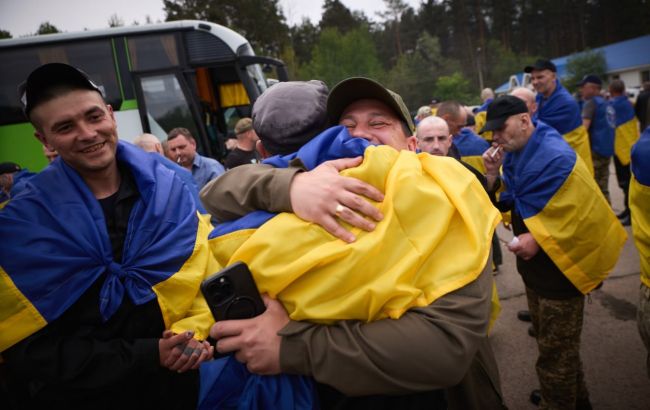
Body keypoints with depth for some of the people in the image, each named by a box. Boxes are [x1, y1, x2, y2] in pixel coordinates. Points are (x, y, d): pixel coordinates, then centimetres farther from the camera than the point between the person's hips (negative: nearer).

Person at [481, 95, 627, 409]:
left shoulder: (556, 158, -25)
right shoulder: (515, 154, 4)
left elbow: (585, 214, -25)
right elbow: (504, 203, 7)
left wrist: (539, 238, -27)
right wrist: (493, 175, -10)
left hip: (559, 265, -10)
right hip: (535, 264, 10)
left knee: (556, 348, 4)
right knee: (549, 338, 25)